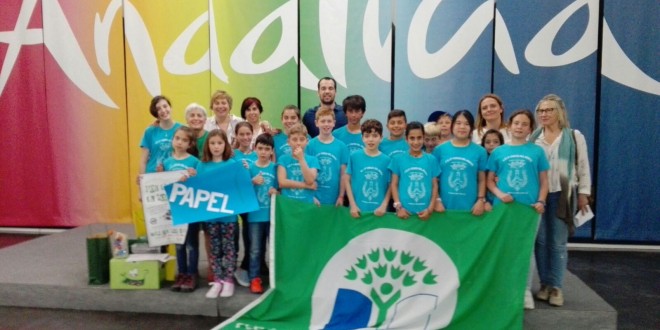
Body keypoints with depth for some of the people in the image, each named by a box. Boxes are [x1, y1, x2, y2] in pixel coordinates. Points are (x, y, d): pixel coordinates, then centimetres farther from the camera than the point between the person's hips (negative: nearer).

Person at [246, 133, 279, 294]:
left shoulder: (276, 168, 1)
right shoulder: (250, 168, 1)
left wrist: (276, 191, -14)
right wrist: (253, 182, -17)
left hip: (273, 213, 0)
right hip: (255, 214, 0)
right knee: (255, 249, 6)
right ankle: (255, 278, 15)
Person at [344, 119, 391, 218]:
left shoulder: (386, 160, -2)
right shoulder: (354, 156, -3)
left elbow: (390, 186, 2)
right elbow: (347, 180, 0)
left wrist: (384, 206, -8)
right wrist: (353, 205, -5)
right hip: (358, 210, 0)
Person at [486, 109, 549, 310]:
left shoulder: (537, 151, 2)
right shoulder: (498, 152, 3)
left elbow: (544, 180, 4)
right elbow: (489, 180, 5)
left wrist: (541, 201, -10)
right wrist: (499, 194, -12)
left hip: (529, 208, 0)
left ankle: (526, 290, 21)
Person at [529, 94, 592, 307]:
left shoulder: (575, 137, 3)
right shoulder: (532, 138, 6)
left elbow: (583, 167, 5)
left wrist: (583, 193, 1)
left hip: (562, 195, -1)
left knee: (558, 243, 2)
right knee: (541, 241, 6)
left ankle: (556, 286, 12)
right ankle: (545, 283, 17)